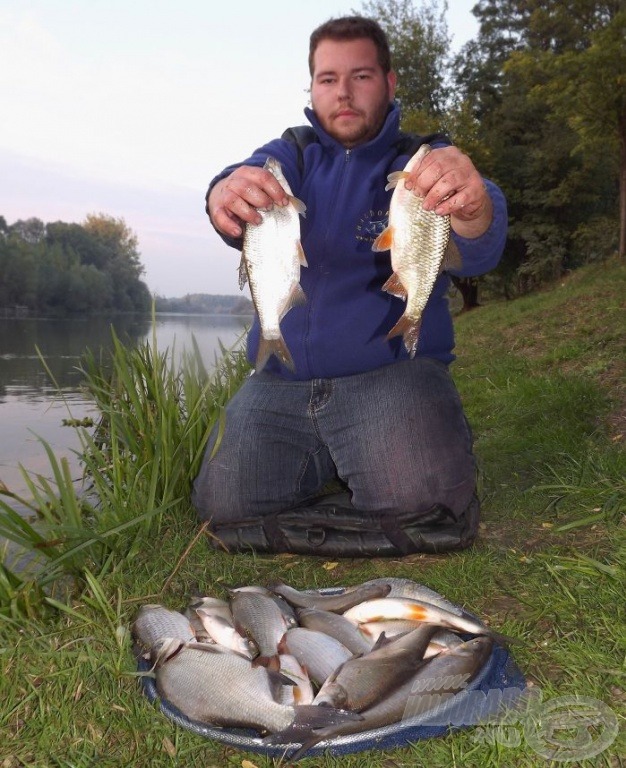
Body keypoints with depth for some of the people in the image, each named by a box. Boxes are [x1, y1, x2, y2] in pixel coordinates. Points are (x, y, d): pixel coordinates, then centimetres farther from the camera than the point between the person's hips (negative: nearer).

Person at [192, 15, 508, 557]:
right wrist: (227, 195, -39)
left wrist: (474, 209, -44)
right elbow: (250, 178, -13)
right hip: (281, 380, 3)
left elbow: (477, 253, -18)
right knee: (225, 508, -10)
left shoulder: (424, 161, 2)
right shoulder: (290, 155, 12)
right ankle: (330, 465, 17)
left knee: (424, 508, -26)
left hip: (392, 369, -3)